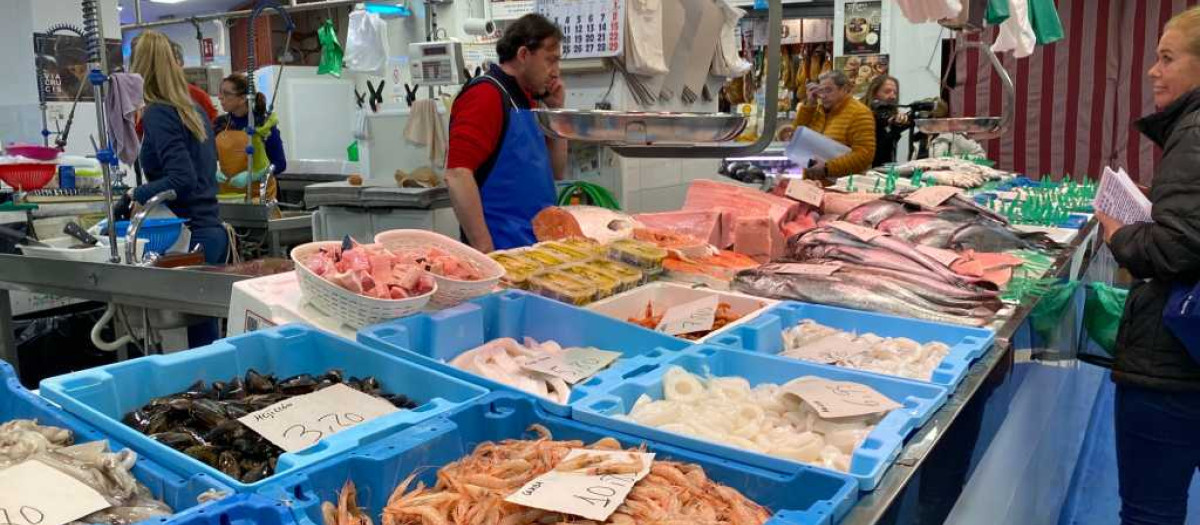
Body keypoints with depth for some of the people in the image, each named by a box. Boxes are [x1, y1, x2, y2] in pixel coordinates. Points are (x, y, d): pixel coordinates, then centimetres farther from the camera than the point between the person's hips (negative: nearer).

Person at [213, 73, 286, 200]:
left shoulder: (264, 124, -5)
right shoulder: (220, 124, 6)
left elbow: (280, 164, -5)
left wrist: (251, 175, -18)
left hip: (258, 194, -3)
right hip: (226, 195, 3)